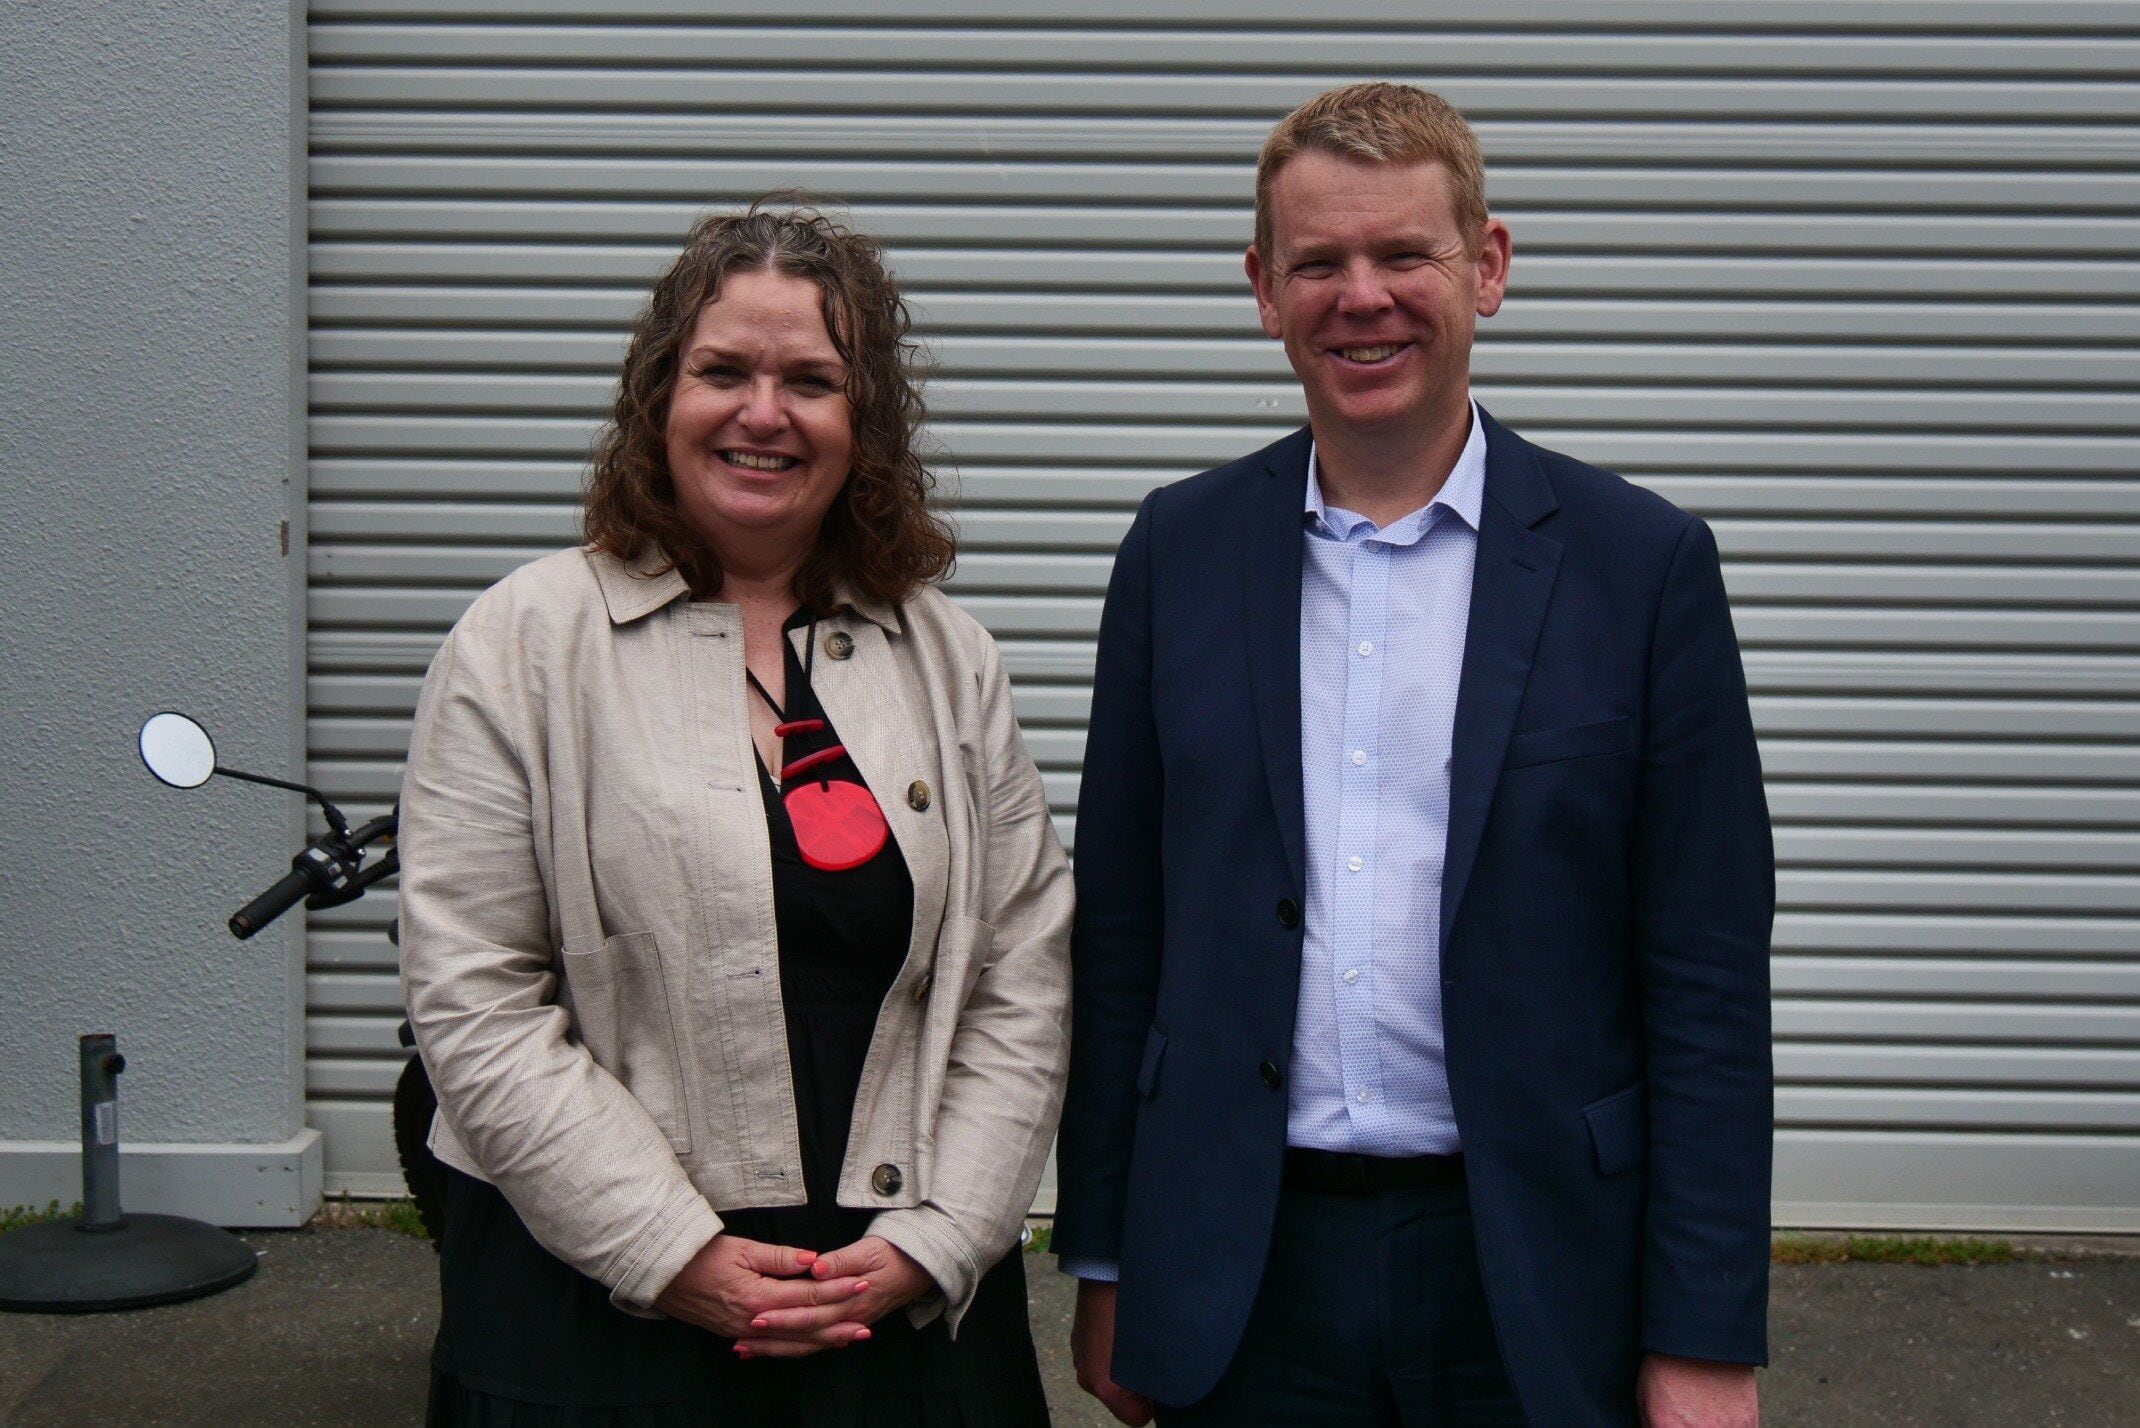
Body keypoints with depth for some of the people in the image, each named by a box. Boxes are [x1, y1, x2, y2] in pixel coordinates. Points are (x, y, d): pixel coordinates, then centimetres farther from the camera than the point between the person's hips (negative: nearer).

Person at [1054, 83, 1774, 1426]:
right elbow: (1119, 934, 6)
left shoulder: (1644, 561, -4)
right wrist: (1104, 1264, 6)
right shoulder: (1182, 547, 4)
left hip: (1533, 1277, -1)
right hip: (1244, 1270, 2)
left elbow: (1709, 986, -4)